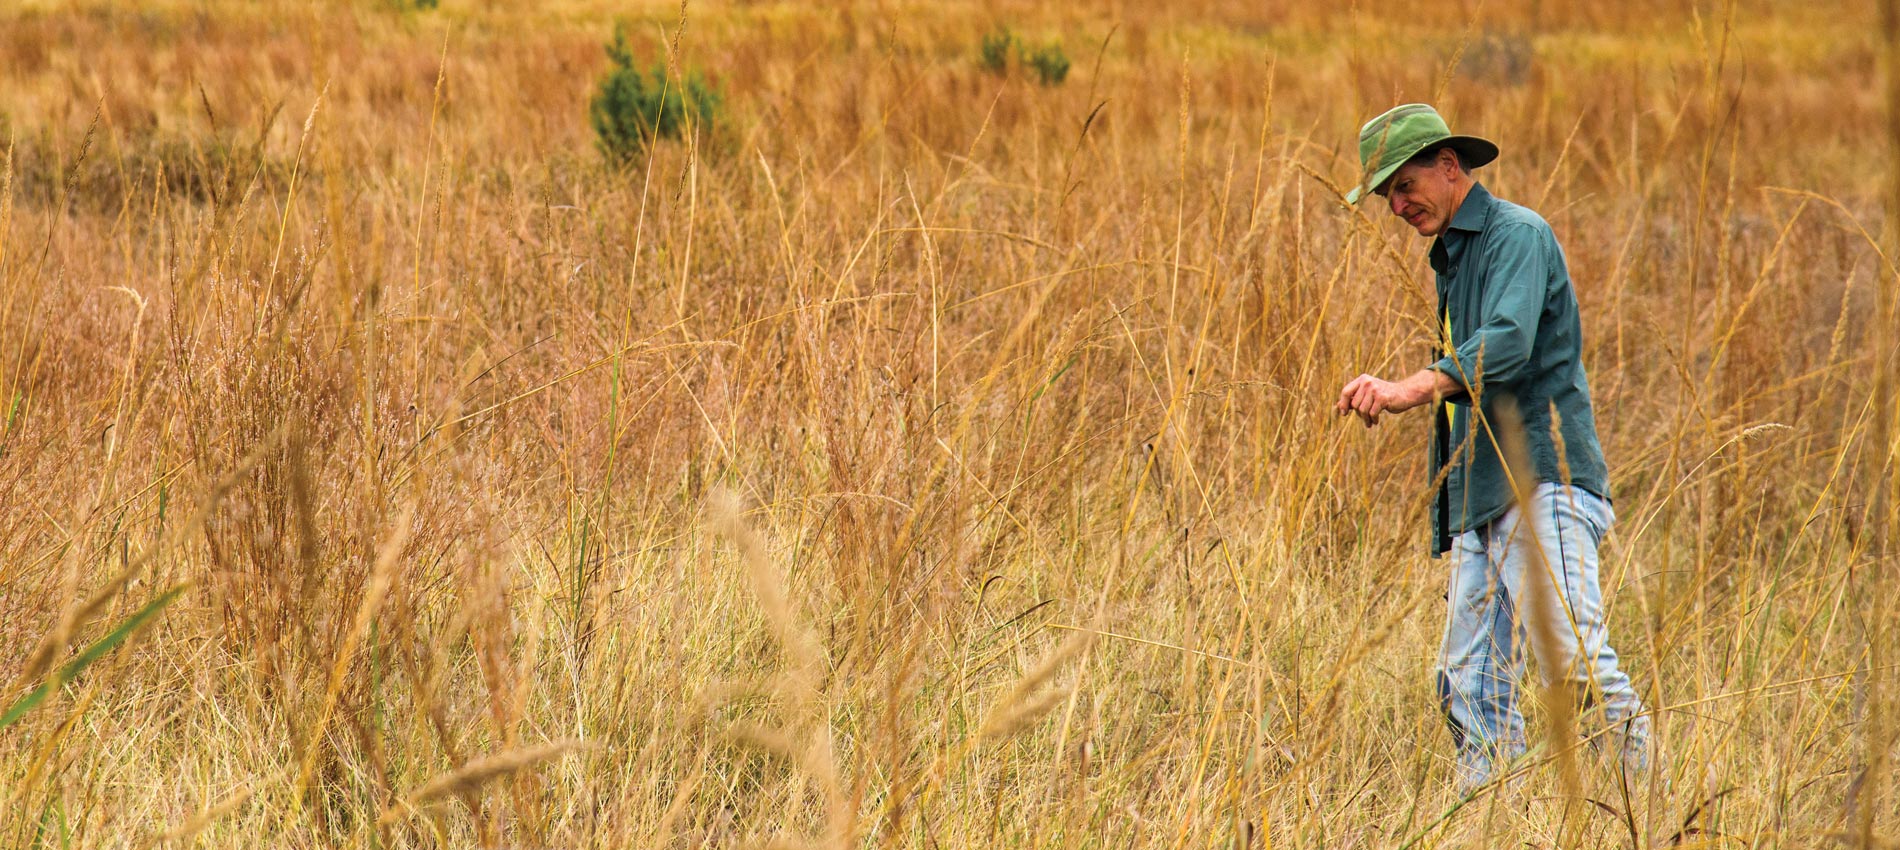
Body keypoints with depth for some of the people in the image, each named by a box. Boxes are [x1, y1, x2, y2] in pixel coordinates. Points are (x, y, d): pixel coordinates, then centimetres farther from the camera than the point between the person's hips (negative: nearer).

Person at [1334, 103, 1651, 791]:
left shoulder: (1518, 235, -5)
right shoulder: (1450, 258, 24)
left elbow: (1508, 342, -23)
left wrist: (1413, 389, -34)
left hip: (1543, 478, -9)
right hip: (1480, 495, 9)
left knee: (1568, 646, -22)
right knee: (1469, 683, 1)